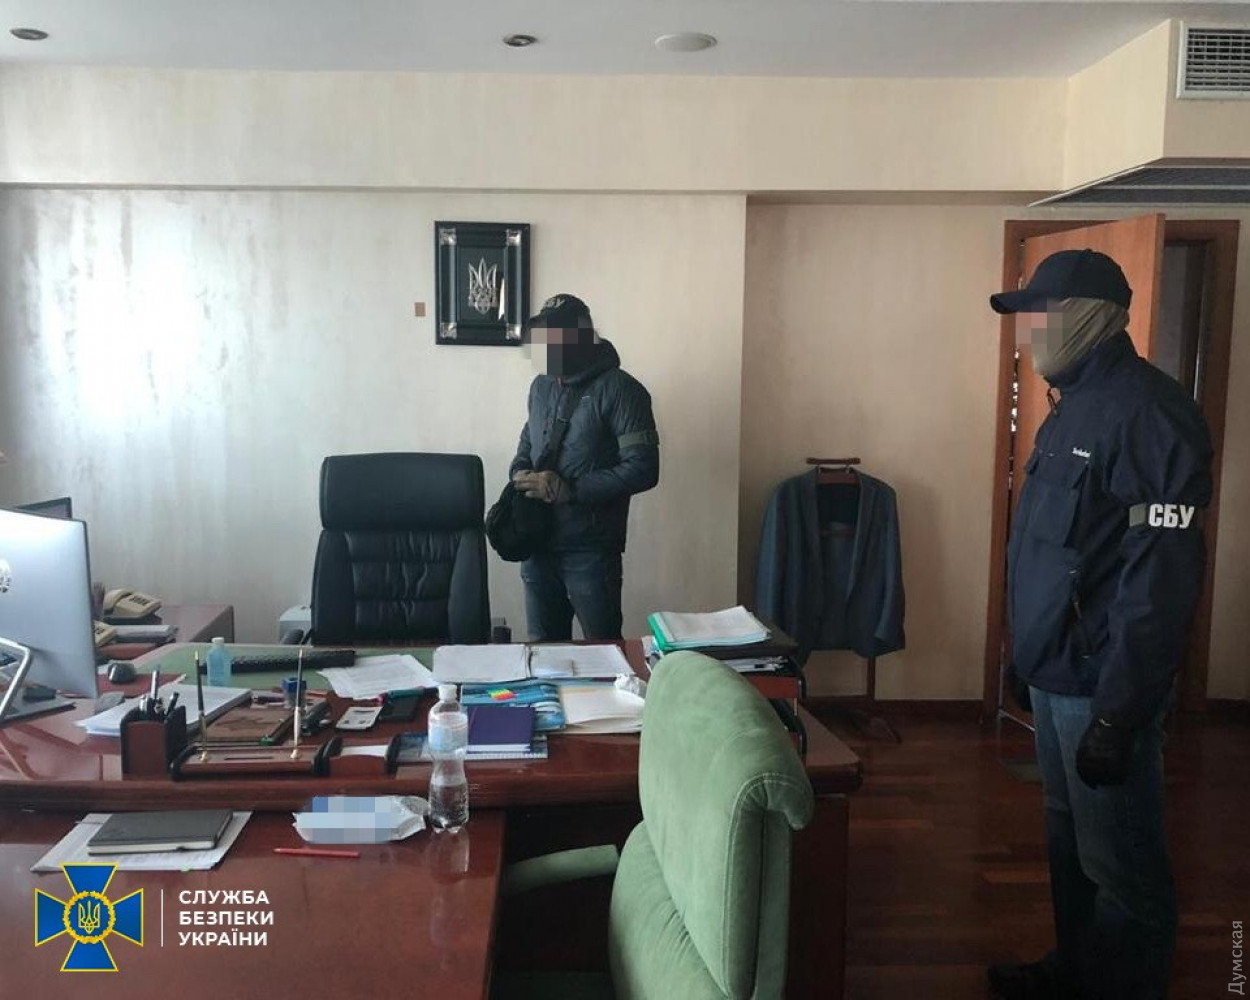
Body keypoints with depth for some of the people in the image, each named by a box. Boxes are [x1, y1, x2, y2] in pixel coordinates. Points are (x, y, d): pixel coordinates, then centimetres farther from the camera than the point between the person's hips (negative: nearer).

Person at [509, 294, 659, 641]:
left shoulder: (618, 389, -12)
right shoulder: (541, 386, 11)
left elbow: (643, 469, -18)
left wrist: (569, 490, -21)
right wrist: (520, 472, 1)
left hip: (590, 551, -6)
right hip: (537, 545, 6)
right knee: (542, 647, 16)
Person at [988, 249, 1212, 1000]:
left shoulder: (1146, 412, -19)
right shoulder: (1075, 405, 11)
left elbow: (1161, 581, -23)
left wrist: (1115, 715, -23)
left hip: (1101, 684, -9)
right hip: (1057, 673, 9)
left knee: (1119, 863, 5)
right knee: (1070, 839, 21)